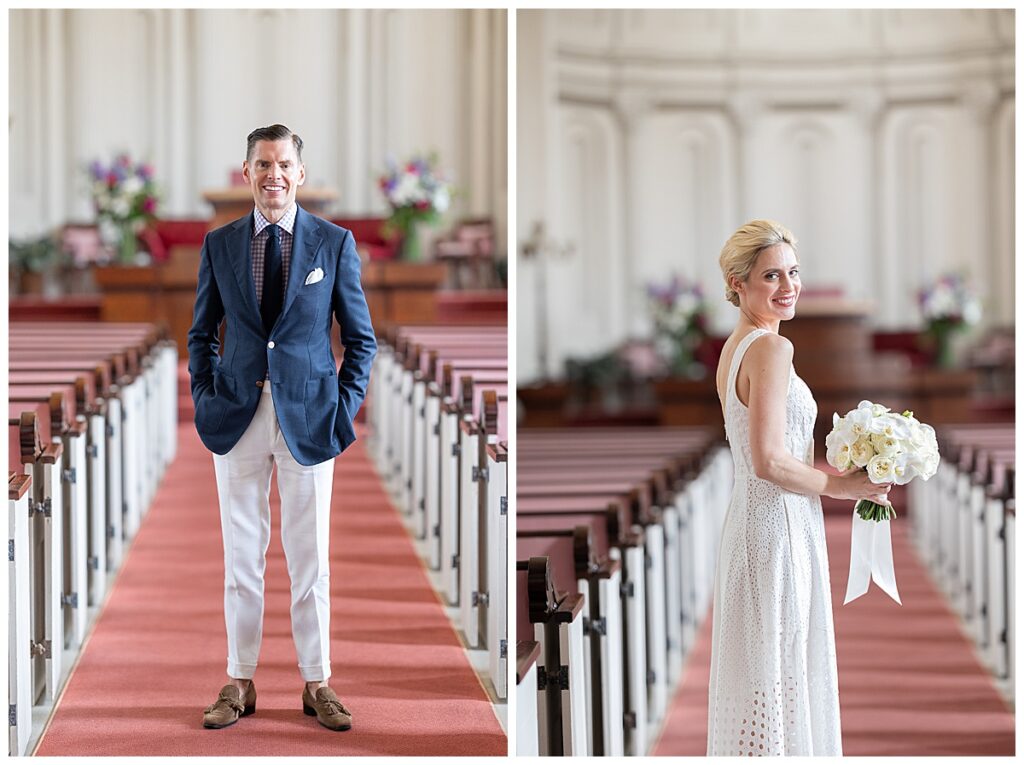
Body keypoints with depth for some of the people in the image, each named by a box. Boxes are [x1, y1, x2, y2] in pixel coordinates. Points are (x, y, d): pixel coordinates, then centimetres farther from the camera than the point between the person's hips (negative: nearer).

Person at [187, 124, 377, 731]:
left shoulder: (335, 243, 1)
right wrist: (205, 399, 2)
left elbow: (361, 338, 6)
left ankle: (318, 684, 14)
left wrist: (346, 407, -3)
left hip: (309, 420, -1)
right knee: (242, 557, 7)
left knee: (310, 559, 4)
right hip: (238, 419, 1)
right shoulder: (219, 245, 6)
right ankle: (240, 683, 15)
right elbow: (201, 333, 13)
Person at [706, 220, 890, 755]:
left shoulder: (733, 348, 12)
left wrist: (849, 476, 13)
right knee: (779, 677, -3)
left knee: (755, 674, 15)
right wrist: (841, 486, -10)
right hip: (780, 531, -9)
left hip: (747, 526, 9)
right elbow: (769, 462, -24)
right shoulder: (771, 348, -17)